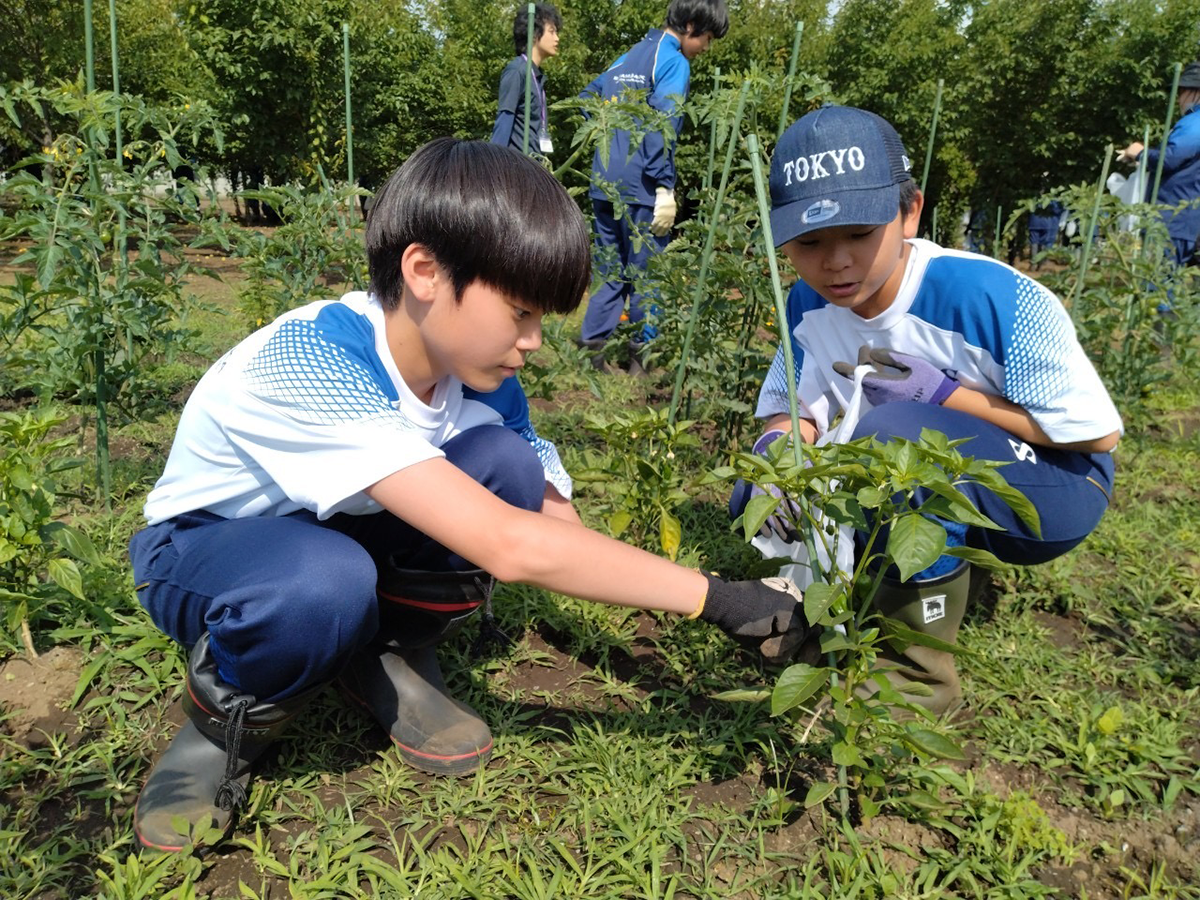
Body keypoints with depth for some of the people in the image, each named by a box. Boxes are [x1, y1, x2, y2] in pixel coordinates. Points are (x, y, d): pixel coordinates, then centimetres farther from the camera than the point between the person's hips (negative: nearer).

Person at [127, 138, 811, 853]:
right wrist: (718, 599, -42)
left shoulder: (478, 374, -15)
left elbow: (557, 521, -11)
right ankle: (227, 720, -7)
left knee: (508, 463, -21)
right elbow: (509, 548, -47)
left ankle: (390, 651, 0)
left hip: (344, 526, 5)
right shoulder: (311, 363, -38)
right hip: (203, 547, -5)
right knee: (325, 581, -41)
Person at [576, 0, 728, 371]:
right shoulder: (674, 62, -7)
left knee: (610, 270, 13)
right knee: (646, 274, 1)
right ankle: (643, 355, 9)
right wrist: (665, 188, -18)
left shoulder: (629, 55, 17)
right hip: (639, 187, -8)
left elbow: (587, 97, 26)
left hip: (604, 183, 8)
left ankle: (593, 350, 14)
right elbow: (661, 128, -18)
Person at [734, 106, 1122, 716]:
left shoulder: (990, 298, -28)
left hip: (1054, 489, -5)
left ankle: (920, 670, -19)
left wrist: (945, 392, -27)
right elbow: (792, 410, -1)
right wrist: (776, 447, -26)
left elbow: (1098, 433, -20)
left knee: (896, 432, -37)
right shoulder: (809, 305, -10)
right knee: (758, 497, -13)